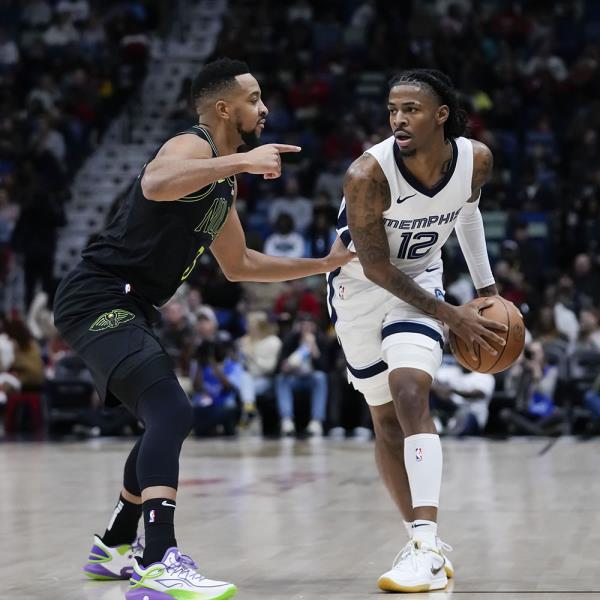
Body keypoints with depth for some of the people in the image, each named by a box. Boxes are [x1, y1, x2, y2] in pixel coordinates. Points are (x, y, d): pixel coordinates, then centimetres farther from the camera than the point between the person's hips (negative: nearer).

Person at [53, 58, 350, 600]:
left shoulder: (224, 178, 19)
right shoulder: (193, 147, -12)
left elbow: (239, 265, 30)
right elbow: (156, 184, -38)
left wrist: (324, 263, 28)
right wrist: (240, 162, -35)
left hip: (122, 308, 11)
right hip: (98, 302, -11)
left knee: (166, 424, 23)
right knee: (172, 415, -25)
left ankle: (113, 548, 38)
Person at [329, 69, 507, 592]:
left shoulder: (476, 159, -17)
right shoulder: (368, 175, -30)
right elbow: (376, 268, -21)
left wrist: (486, 288, 13)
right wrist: (453, 316, -18)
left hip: (420, 281, 1)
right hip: (360, 287, 0)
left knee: (410, 395, -21)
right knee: (386, 420, 6)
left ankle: (428, 550, -26)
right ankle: (423, 542, 19)